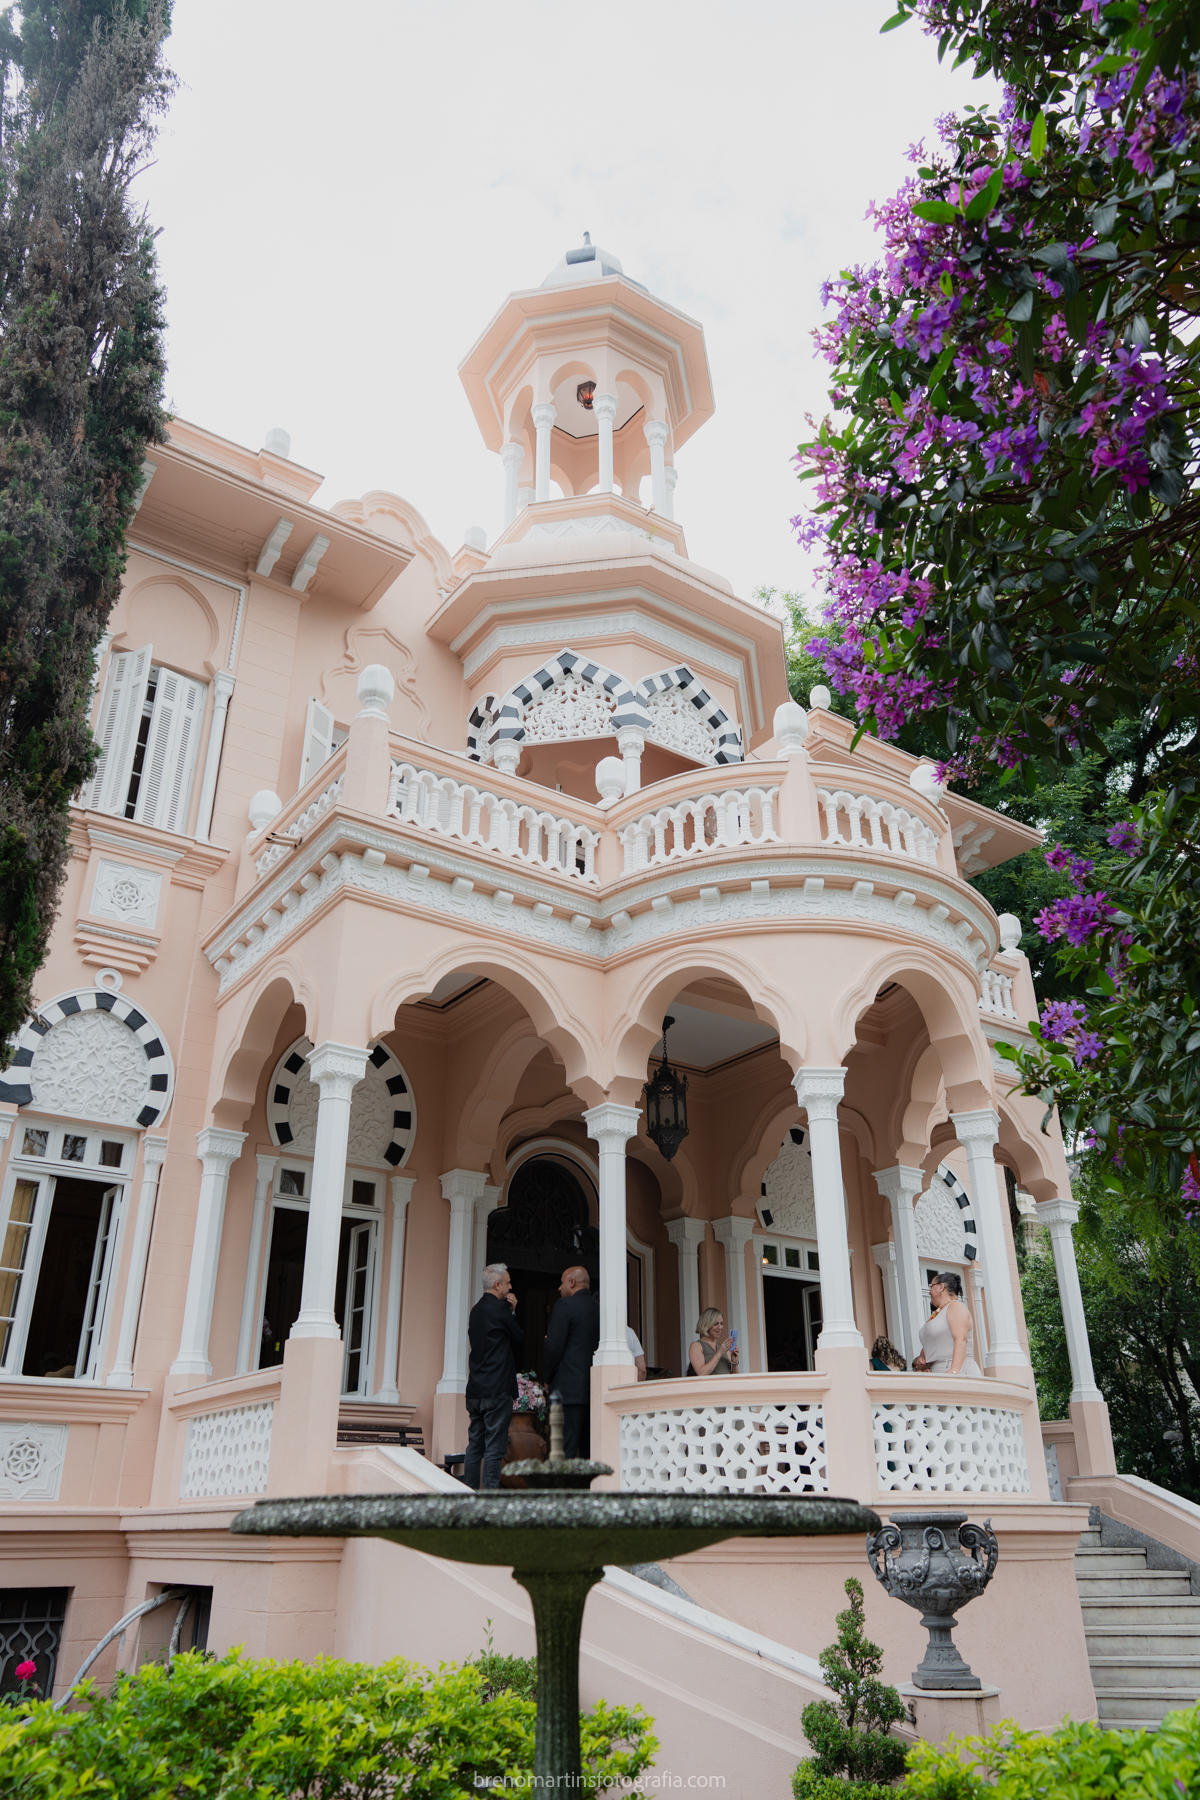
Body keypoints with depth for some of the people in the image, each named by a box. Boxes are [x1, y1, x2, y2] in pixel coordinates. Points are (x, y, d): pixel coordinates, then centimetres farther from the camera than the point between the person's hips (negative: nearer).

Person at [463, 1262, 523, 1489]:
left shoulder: (476, 1310, 15)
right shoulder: (499, 1309, -11)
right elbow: (519, 1339, -3)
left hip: (475, 1390, 8)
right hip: (497, 1389, -8)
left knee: (475, 1445, 11)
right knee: (494, 1447, -6)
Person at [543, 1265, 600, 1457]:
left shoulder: (565, 1305, -7)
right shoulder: (600, 1307, 12)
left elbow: (554, 1347, -12)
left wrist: (548, 1380, 2)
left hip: (569, 1389, -7)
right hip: (596, 1388, 7)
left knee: (566, 1450, -7)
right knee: (590, 1450, 10)